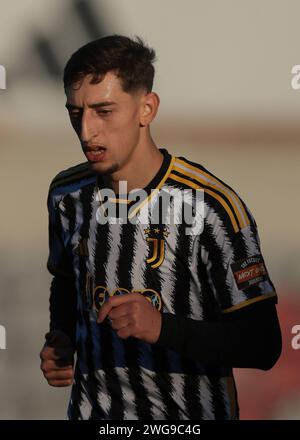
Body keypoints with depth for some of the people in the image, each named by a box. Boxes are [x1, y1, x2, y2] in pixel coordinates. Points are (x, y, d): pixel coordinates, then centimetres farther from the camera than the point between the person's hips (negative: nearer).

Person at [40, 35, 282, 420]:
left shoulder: (213, 207, -21)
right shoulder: (67, 194, -3)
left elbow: (263, 344, -20)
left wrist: (163, 328, -32)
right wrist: (61, 341, -2)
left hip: (189, 414, -4)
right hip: (92, 409, 5)